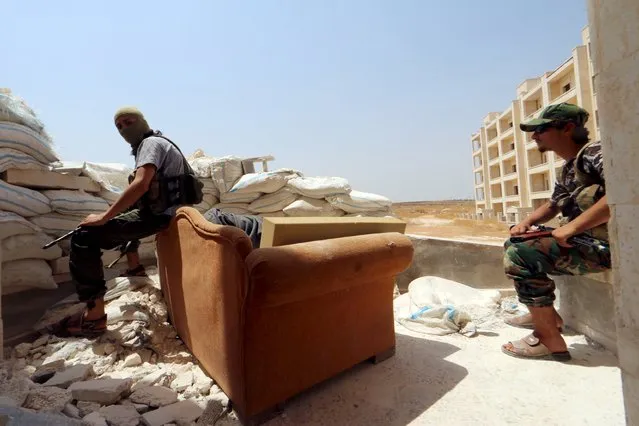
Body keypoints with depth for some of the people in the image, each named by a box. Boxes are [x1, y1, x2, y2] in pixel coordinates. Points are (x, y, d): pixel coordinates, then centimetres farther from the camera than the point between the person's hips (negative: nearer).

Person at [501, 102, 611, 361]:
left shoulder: (594, 152, -12)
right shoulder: (567, 169, 16)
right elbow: (552, 206, 27)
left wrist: (573, 226, -29)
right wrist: (527, 222, 7)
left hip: (604, 245, -10)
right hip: (581, 240, 10)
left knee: (520, 255, -24)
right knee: (515, 244, 17)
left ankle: (550, 340, -13)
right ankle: (546, 315, 22)